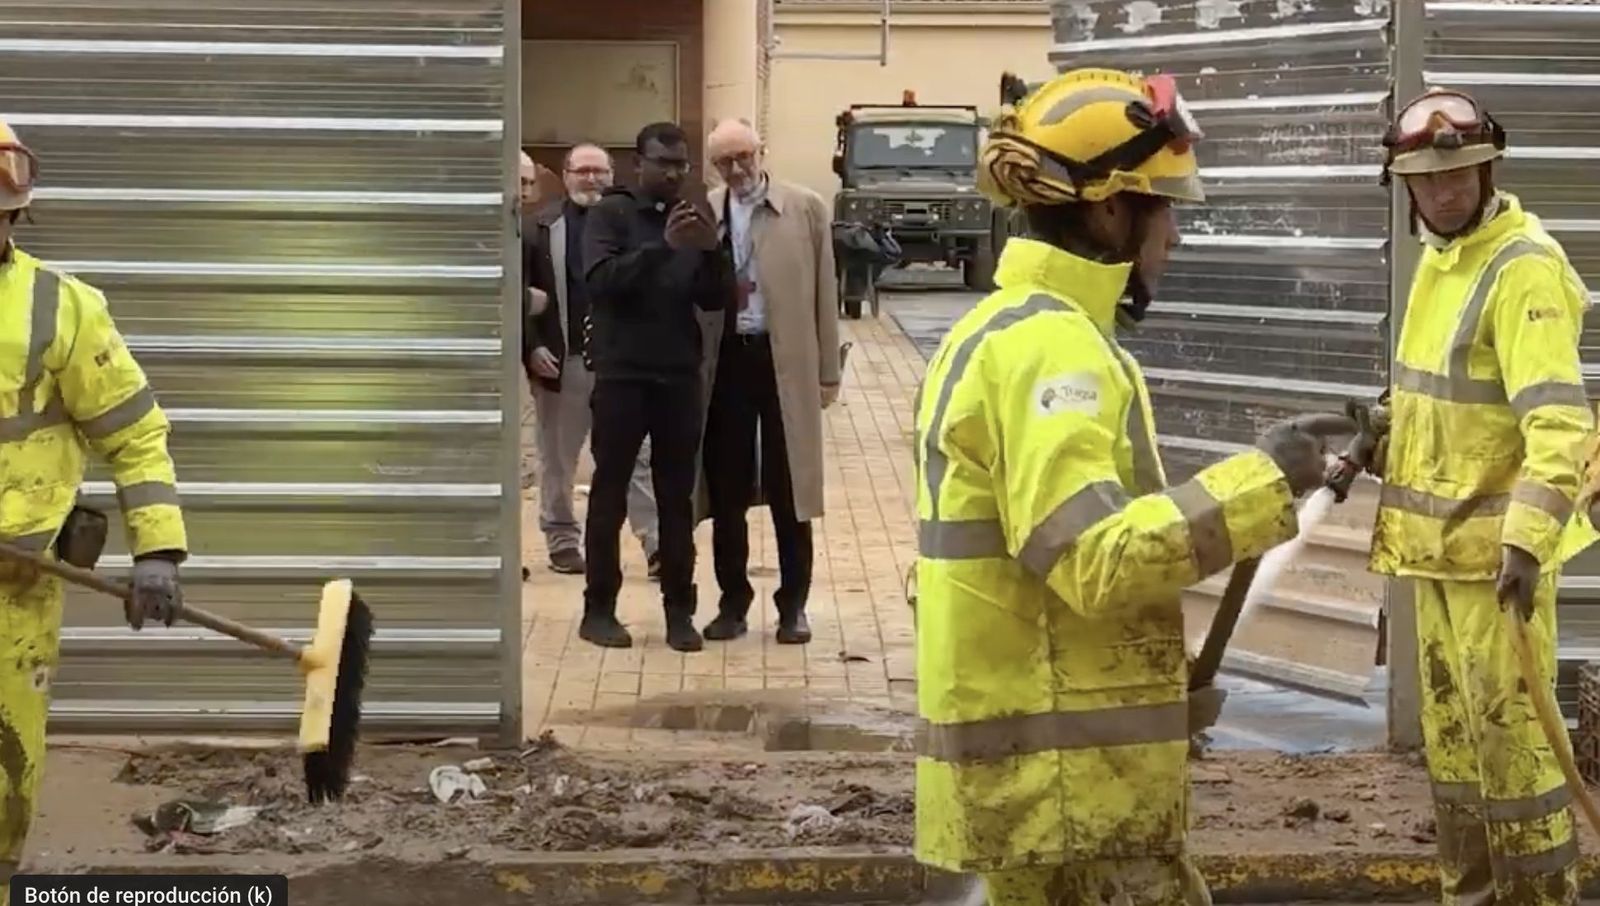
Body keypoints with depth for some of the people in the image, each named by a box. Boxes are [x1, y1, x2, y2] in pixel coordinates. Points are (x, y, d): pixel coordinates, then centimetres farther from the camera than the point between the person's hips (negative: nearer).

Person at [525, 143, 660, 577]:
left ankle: (656, 543, 0)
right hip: (561, 359, 0)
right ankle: (562, 539, 20)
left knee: (637, 456, 1)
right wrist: (532, 347, -9)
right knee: (558, 457, 9)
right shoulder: (542, 227, 2)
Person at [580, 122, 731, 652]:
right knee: (609, 493, 3)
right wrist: (663, 245, -27)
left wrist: (711, 250, -15)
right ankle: (599, 609, 8)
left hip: (680, 375, 3)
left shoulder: (695, 215, 9)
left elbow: (717, 299, 4)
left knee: (677, 497, 6)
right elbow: (601, 280, -17)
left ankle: (680, 611, 10)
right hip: (621, 374, -3)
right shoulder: (612, 213, -1)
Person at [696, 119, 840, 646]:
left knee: (788, 490, 4)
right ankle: (733, 601, 18)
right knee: (726, 490, 7)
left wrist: (828, 372, 0)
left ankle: (793, 605, 14)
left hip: (785, 360, -1)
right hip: (725, 359, 2)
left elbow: (824, 293, 1)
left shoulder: (805, 208, 1)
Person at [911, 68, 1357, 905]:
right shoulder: (1048, 346, -16)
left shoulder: (1006, 331, 17)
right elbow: (1096, 559, -26)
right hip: (1063, 775, -10)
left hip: (1046, 763, 10)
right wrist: (1258, 482, -19)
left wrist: (1164, 678, 19)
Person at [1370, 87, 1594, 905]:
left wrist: (1529, 539, -37)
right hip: (1439, 537, 9)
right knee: (1451, 733, 16)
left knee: (1509, 734, -6)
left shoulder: (1524, 269, -19)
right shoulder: (1438, 258, 10)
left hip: (1495, 543, -9)